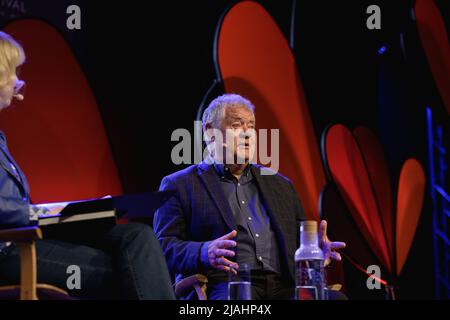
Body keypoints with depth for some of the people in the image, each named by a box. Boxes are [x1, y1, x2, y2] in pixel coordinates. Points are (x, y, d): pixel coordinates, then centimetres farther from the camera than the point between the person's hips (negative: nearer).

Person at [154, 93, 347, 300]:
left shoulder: (280, 185, 28)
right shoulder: (179, 185, 13)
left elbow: (301, 239, 28)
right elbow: (164, 247, 3)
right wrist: (204, 253, -19)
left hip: (283, 287, 6)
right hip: (224, 287, -6)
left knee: (336, 298, -25)